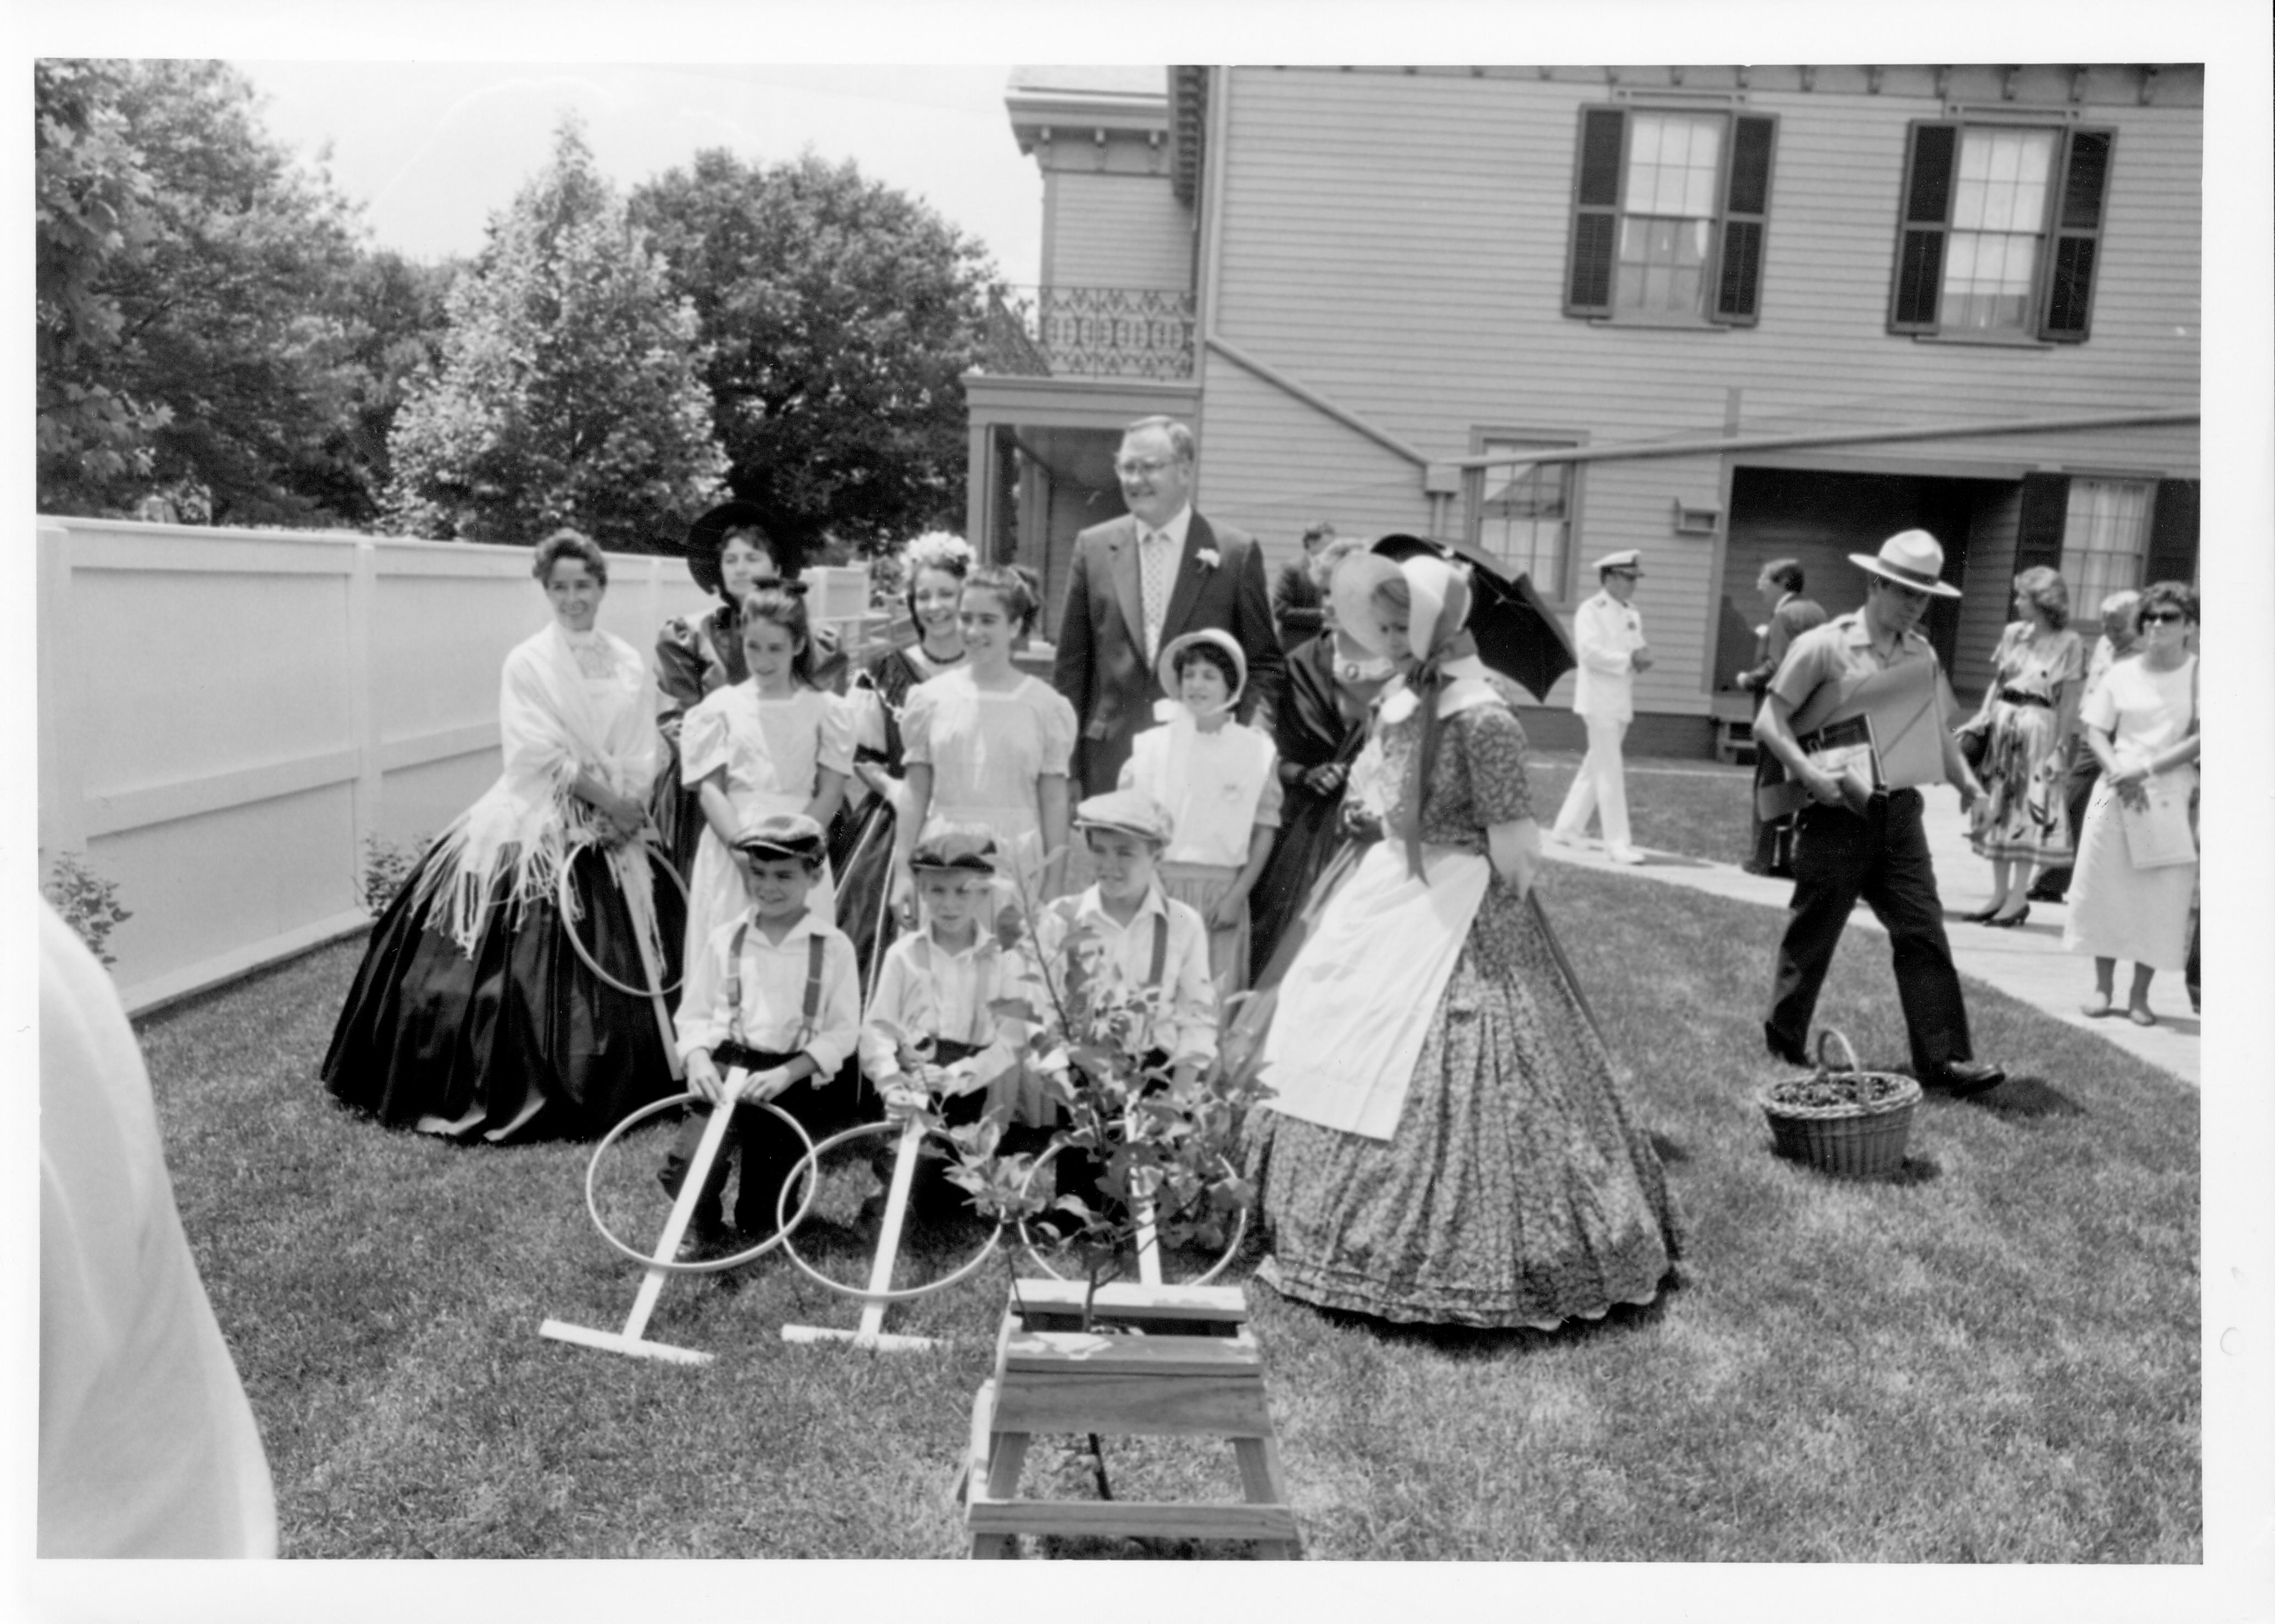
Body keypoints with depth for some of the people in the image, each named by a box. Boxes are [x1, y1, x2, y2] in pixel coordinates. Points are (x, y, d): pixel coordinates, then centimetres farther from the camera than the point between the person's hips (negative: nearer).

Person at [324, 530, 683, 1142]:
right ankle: (503, 1088, 8)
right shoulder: (527, 663, -3)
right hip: (535, 830, -3)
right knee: (519, 960, -5)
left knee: (612, 966, 7)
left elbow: (641, 758, 3)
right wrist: (611, 799, -15)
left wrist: (628, 809, -13)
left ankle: (611, 1090, 20)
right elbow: (546, 756, -11)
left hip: (611, 834, 4)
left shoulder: (630, 665, 7)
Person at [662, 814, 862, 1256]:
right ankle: (703, 1229, 12)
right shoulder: (724, 939, 5)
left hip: (795, 1080, -1)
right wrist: (698, 1058, -12)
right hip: (727, 1069, 1)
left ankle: (757, 1231, 39)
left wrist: (787, 1073, -17)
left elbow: (844, 1031, -5)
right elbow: (700, 1013, 9)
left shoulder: (833, 947, -3)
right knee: (685, 1167, -18)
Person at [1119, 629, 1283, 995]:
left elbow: (1264, 832, 3)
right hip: (1159, 884, 1)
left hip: (1220, 894, -1)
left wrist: (1236, 896, -4)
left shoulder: (1257, 751, 3)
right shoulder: (1151, 745, 5)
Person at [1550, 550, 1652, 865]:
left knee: (1596, 766, 13)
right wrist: (1629, 660, -18)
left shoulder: (1633, 616, 16)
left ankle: (1568, 828, 23)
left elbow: (1639, 653, 16)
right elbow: (1590, 652, -19)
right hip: (1599, 699, -8)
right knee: (1610, 771, -9)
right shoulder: (1591, 611, -8)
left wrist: (1643, 657, -7)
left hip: (1622, 701, 8)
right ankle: (1617, 843, -8)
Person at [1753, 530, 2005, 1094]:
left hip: (1898, 811, 5)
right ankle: (1785, 1045, 23)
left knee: (1923, 932, 0)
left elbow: (1935, 727, 18)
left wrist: (1964, 777, 2)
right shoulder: (1824, 645, -8)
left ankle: (1943, 1058, 3)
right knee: (1812, 935, 6)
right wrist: (1808, 771, -23)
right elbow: (1769, 720, -9)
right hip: (1837, 812, -5)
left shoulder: (1921, 653, 10)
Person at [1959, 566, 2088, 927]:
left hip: (2039, 728, -5)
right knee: (1997, 809, 7)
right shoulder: (2013, 633, 8)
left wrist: (2059, 748, -10)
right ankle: (1999, 894, 16)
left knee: (2028, 811, -2)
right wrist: (1984, 716, 0)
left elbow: (2070, 702, -7)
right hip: (2003, 724, 5)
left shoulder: (2069, 642, -6)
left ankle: (2018, 898, 5)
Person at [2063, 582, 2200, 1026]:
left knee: (2161, 897, 0)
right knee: (2105, 888, 3)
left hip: (2173, 797, -2)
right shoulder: (2122, 673, 6)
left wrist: (2146, 769, -17)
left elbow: (2202, 738, -8)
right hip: (2118, 792, 2)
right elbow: (2095, 731, 4)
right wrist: (2118, 773, -12)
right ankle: (2103, 986, 16)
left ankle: (2139, 995, 10)